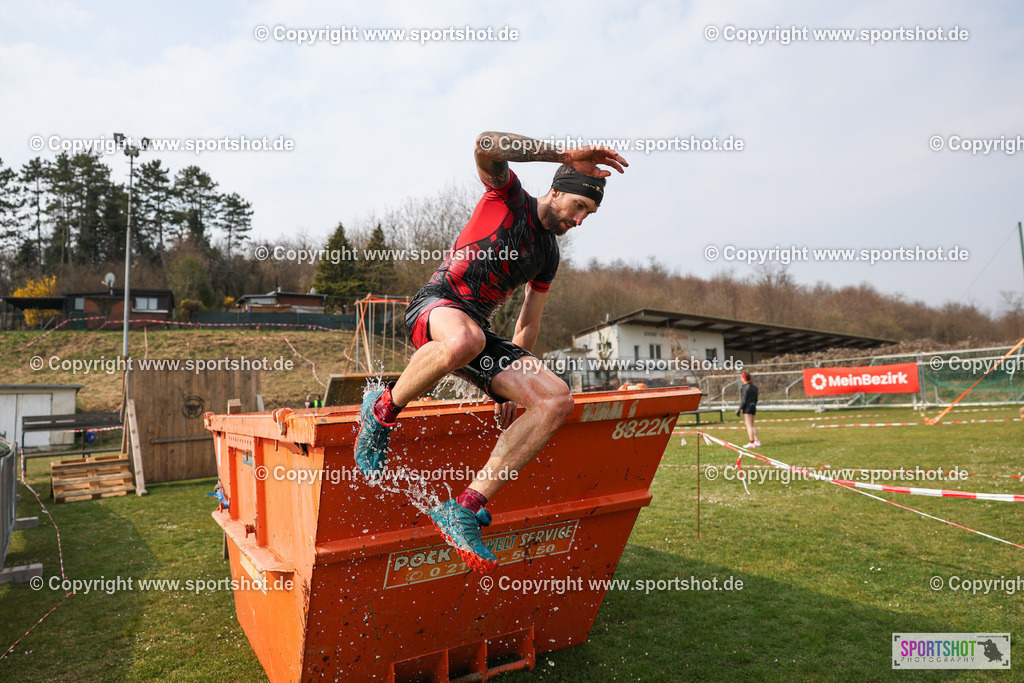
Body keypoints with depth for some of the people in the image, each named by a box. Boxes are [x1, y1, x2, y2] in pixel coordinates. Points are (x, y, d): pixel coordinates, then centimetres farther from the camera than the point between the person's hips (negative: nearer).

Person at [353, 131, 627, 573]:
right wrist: (566, 155, -22)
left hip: (477, 331, 6)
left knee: (556, 399, -17)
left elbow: (528, 323, 23)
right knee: (464, 341, -46)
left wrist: (510, 385, 18)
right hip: (434, 305, -6)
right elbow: (486, 144, -21)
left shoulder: (548, 254, 18)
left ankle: (463, 509, -19)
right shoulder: (508, 197, 2)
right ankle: (382, 411, -14)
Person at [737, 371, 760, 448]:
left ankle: (751, 443, -7)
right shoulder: (754, 386, 12)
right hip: (753, 406, 9)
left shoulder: (746, 387, -15)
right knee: (751, 425, 16)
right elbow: (756, 399, 16)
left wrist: (740, 409, -14)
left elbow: (744, 400, -17)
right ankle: (757, 441, 16)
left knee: (749, 425, -6)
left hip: (747, 407, -9)